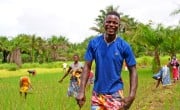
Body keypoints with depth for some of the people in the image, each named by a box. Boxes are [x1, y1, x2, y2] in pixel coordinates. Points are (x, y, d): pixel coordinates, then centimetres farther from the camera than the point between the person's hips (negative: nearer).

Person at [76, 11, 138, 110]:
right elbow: (87, 67, -1)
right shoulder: (94, 43, -3)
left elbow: (133, 71, -4)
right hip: (97, 93, 2)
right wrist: (81, 91, -10)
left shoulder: (124, 46, -7)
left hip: (115, 94, -2)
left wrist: (132, 96, -15)